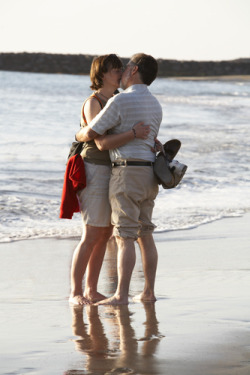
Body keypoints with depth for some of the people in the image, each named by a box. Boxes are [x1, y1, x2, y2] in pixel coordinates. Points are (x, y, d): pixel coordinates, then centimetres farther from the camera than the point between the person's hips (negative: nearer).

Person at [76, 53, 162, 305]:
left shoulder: (121, 100, -13)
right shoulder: (155, 105, 14)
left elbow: (90, 134, -11)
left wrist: (79, 135, 13)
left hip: (127, 174, -8)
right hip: (148, 174, 8)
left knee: (125, 238, -9)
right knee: (145, 235, 12)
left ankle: (121, 295, -10)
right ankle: (149, 292, 13)